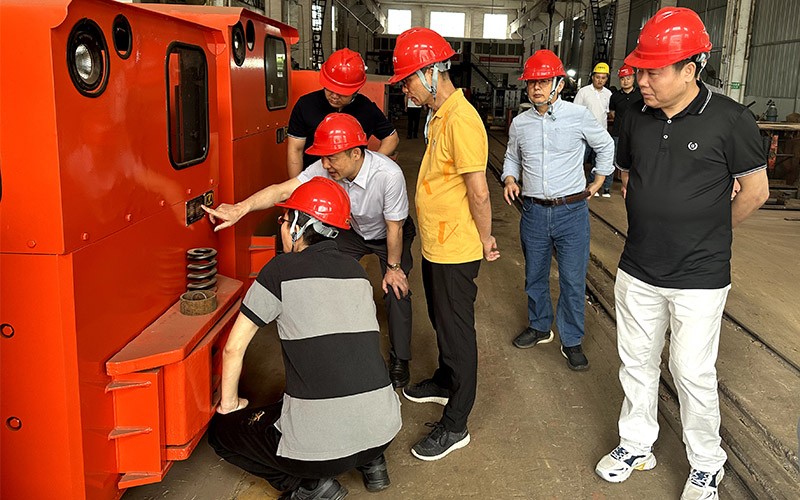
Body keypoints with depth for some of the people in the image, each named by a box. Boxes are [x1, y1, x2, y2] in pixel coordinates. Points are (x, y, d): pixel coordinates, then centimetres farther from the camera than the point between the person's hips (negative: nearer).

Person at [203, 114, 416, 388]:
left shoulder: (388, 175, -40)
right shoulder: (326, 168, -28)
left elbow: (394, 227, -27)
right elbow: (283, 190, -35)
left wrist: (393, 267, -16)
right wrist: (240, 208, -49)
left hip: (387, 235, -4)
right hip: (351, 230, 4)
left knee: (397, 291, -13)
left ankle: (399, 360, 9)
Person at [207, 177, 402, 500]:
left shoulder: (282, 270, -5)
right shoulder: (356, 271, 10)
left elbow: (234, 348, 0)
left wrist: (229, 403, 16)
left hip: (321, 444, -6)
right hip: (384, 430, 6)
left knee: (220, 429, 18)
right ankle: (371, 461, 21)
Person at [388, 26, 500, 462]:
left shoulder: (460, 120, -24)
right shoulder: (439, 116, 9)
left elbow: (478, 191, -23)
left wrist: (485, 240, -12)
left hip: (455, 251, -10)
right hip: (435, 245, 10)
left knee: (456, 331, 2)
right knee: (441, 321, 25)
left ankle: (455, 426, 15)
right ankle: (445, 382, 47)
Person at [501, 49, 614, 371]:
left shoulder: (579, 116, -5)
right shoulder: (520, 123, 4)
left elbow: (605, 146, 9)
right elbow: (512, 158, 19)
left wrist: (598, 181, 9)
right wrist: (510, 179, 0)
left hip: (572, 211, -3)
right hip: (534, 211, 3)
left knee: (573, 280, 2)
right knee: (534, 275, 16)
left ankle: (571, 341, 18)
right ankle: (539, 327, 37)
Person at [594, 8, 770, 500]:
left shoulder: (730, 120, -14)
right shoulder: (638, 116, 0)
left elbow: (755, 190, -4)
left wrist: (712, 232, 8)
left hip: (699, 278, -5)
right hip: (638, 271, 5)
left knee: (693, 373, 5)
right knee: (637, 363, 16)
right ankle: (637, 446, 36)